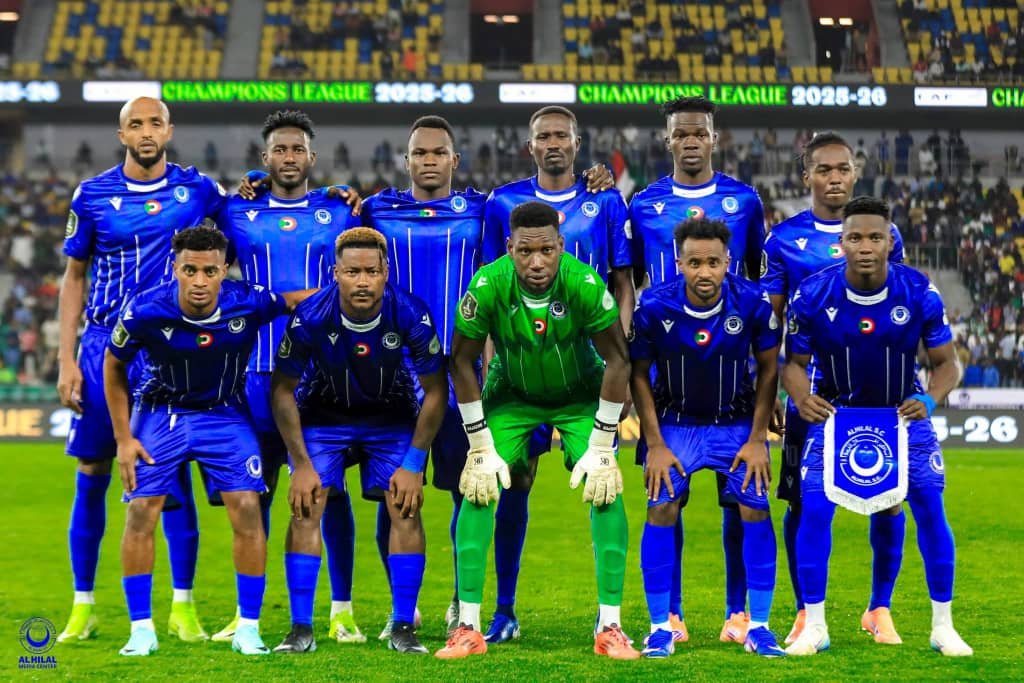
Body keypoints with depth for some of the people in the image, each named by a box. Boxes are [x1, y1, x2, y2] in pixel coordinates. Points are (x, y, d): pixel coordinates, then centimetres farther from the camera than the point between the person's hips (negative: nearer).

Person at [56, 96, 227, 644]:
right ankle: (83, 607, 14)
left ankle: (183, 608, 7)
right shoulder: (92, 196, 2)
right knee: (93, 472, 3)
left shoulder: (199, 190, 2)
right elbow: (74, 278, 8)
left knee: (174, 472, -2)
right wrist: (66, 360, 1)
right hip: (105, 346, 1)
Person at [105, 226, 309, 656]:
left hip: (224, 414, 0)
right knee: (140, 513, -8)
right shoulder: (144, 311, -24)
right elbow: (113, 367, -5)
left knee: (247, 511, -11)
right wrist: (123, 439, -6)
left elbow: (314, 296, -5)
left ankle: (248, 629, 1)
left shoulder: (248, 304, -24)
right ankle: (141, 629, 5)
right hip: (160, 413, 0)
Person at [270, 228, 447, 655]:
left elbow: (435, 392, -12)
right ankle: (301, 630, -7)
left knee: (406, 508, -12)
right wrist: (301, 464, -14)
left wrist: (414, 464, -13)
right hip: (322, 415, 0)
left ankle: (403, 629, -2)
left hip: (392, 418, 0)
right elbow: (283, 390, -13)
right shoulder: (310, 318, -27)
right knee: (306, 508, -13)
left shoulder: (410, 317, -26)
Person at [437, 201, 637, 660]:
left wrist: (601, 449, -18)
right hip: (512, 395, 1)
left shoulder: (583, 283, -31)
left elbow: (616, 359, -20)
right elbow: (462, 362, -16)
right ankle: (468, 629, -4)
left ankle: (610, 627, -4)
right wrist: (480, 447, -16)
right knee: (478, 488, -13)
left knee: (606, 490, -15)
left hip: (580, 395, 0)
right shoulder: (488, 286, -29)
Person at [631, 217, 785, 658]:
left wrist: (758, 438, -8)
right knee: (661, 509, -14)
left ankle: (759, 628, 1)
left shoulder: (753, 303, -20)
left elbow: (768, 368, -5)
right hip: (675, 421, 0)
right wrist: (655, 443, -10)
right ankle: (660, 628, -2)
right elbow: (639, 374, -7)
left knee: (756, 510, -11)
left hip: (737, 420, 0)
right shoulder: (654, 307, -20)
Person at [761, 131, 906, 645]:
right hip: (810, 388, -1)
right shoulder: (784, 239, 1)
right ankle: (806, 612, 17)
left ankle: (880, 609, 15)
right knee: (803, 501, 2)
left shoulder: (884, 232, 5)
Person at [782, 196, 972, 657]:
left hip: (903, 411, 0)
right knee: (814, 510, -11)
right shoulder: (813, 295, -19)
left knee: (930, 511, -4)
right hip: (835, 411, 0)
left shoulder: (919, 293, -19)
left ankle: (943, 626, 11)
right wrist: (802, 397, -28)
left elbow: (946, 363, -8)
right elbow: (794, 362, -7)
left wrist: (930, 399, -28)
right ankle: (814, 626, 3)